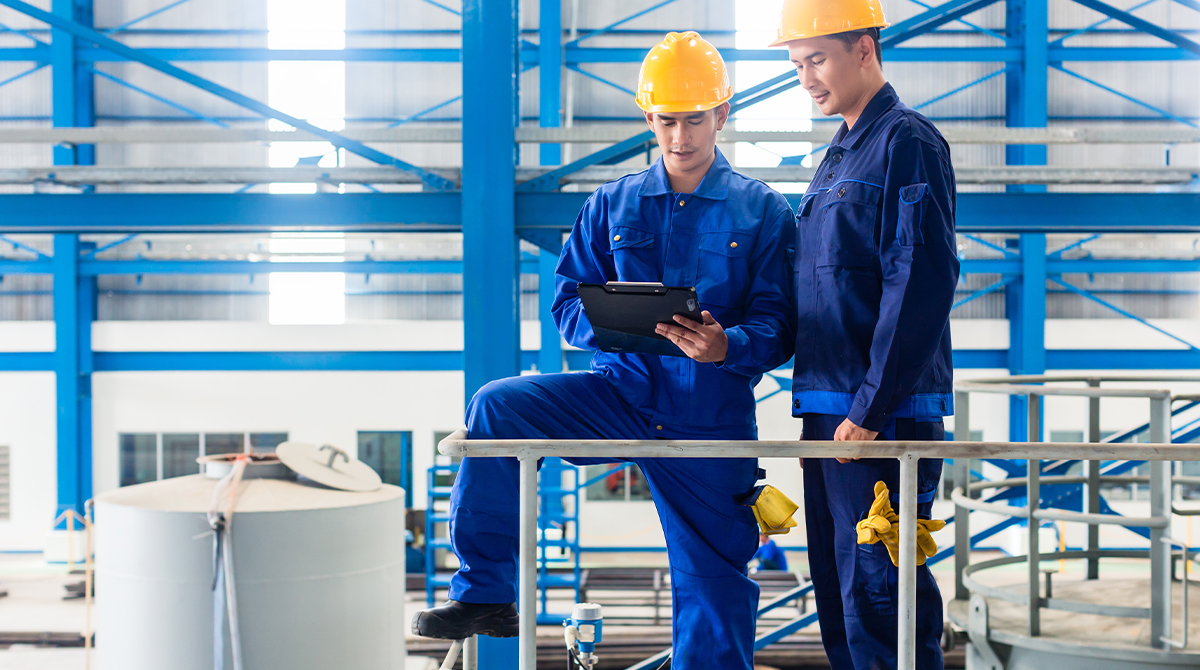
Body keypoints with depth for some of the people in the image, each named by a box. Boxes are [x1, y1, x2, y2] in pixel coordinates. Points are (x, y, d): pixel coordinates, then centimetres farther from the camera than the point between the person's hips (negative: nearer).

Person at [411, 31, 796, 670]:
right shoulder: (613, 204, 10)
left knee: (714, 582, -1)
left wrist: (726, 347, -26)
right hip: (620, 394, 2)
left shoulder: (762, 211, 3)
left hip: (710, 413, -2)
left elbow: (778, 324, -4)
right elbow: (568, 301, 8)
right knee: (497, 406, -20)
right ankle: (484, 593, -12)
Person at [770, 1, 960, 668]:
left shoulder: (907, 142, -9)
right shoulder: (841, 152, 19)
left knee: (877, 593, -6)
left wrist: (871, 408, -19)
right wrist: (819, 404, 17)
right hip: (828, 407, 9)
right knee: (838, 591, 13)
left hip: (884, 413, -9)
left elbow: (922, 284, -17)